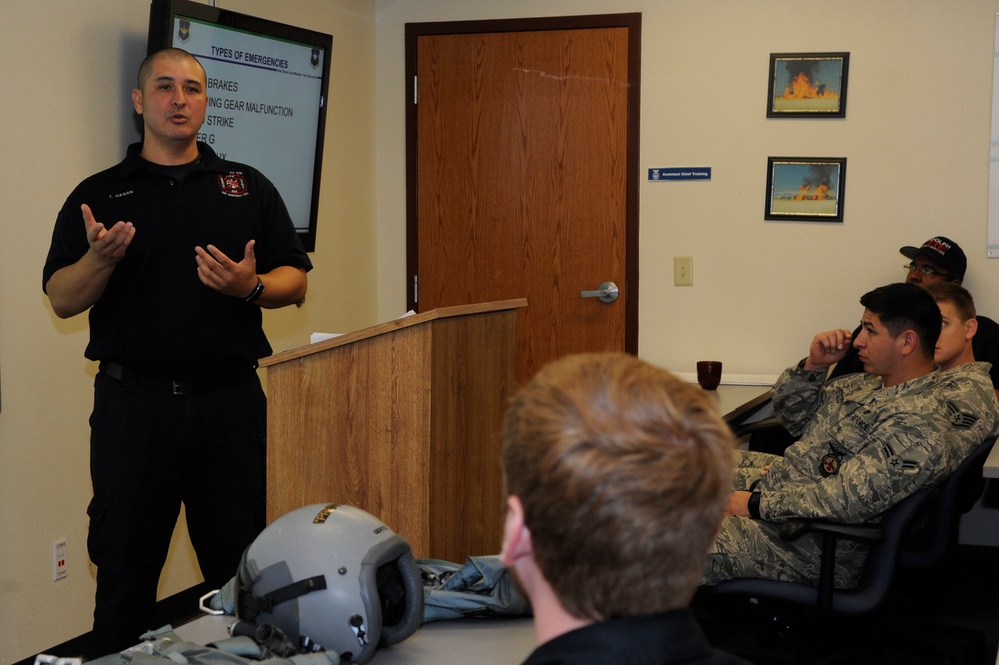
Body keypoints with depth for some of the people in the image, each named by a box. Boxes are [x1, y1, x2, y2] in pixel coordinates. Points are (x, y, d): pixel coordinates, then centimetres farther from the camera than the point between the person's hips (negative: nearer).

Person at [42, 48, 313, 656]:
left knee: (243, 567, 5)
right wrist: (101, 258, -17)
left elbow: (295, 282, 9)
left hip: (231, 400, 1)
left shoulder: (248, 187, 12)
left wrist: (251, 286, -12)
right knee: (125, 569, 7)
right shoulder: (98, 194, 8)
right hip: (133, 403, 0)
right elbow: (62, 300, 3)